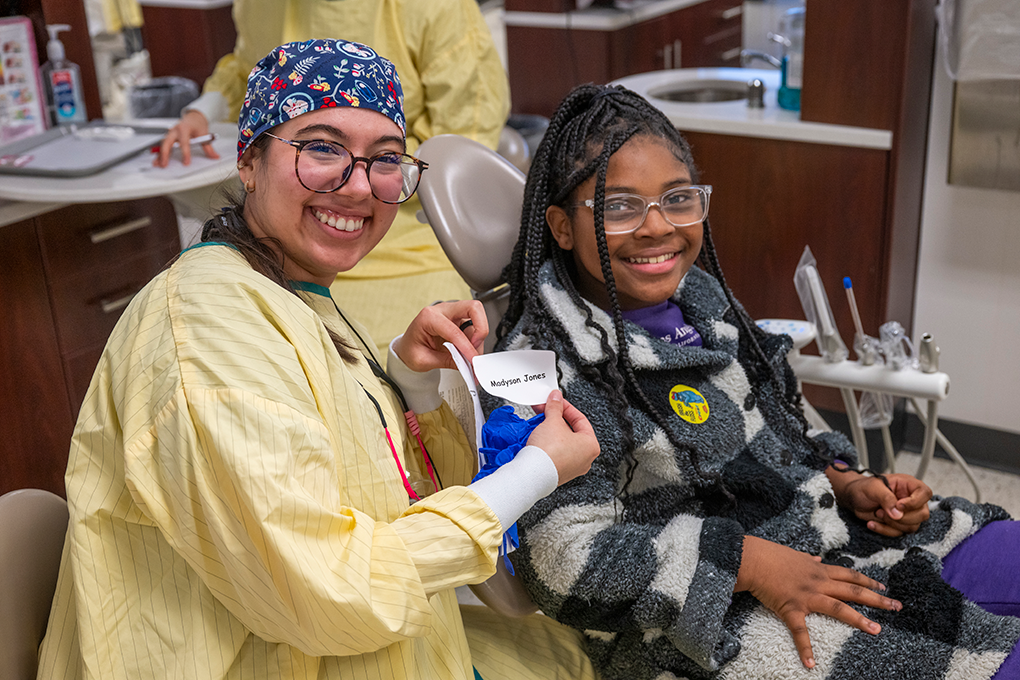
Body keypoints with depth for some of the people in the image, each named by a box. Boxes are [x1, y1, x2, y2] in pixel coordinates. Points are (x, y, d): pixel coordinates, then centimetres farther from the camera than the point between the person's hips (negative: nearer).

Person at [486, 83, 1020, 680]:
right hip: (707, 627, -8)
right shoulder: (546, 365, -18)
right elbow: (567, 559, -21)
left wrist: (849, 487, 0)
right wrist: (750, 565, -23)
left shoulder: (701, 297, 7)